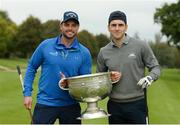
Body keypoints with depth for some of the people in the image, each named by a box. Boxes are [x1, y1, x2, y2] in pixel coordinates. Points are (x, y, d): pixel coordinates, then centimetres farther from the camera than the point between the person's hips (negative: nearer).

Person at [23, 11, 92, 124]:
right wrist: (27, 93, -1)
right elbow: (31, 68, 6)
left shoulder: (84, 53, -1)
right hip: (45, 104, -1)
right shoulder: (46, 45, -2)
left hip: (71, 105, 1)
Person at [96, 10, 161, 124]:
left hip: (137, 103, -3)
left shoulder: (141, 46, -4)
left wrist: (150, 77, -19)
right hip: (114, 105, 3)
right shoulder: (104, 52, 5)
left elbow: (155, 67, 1)